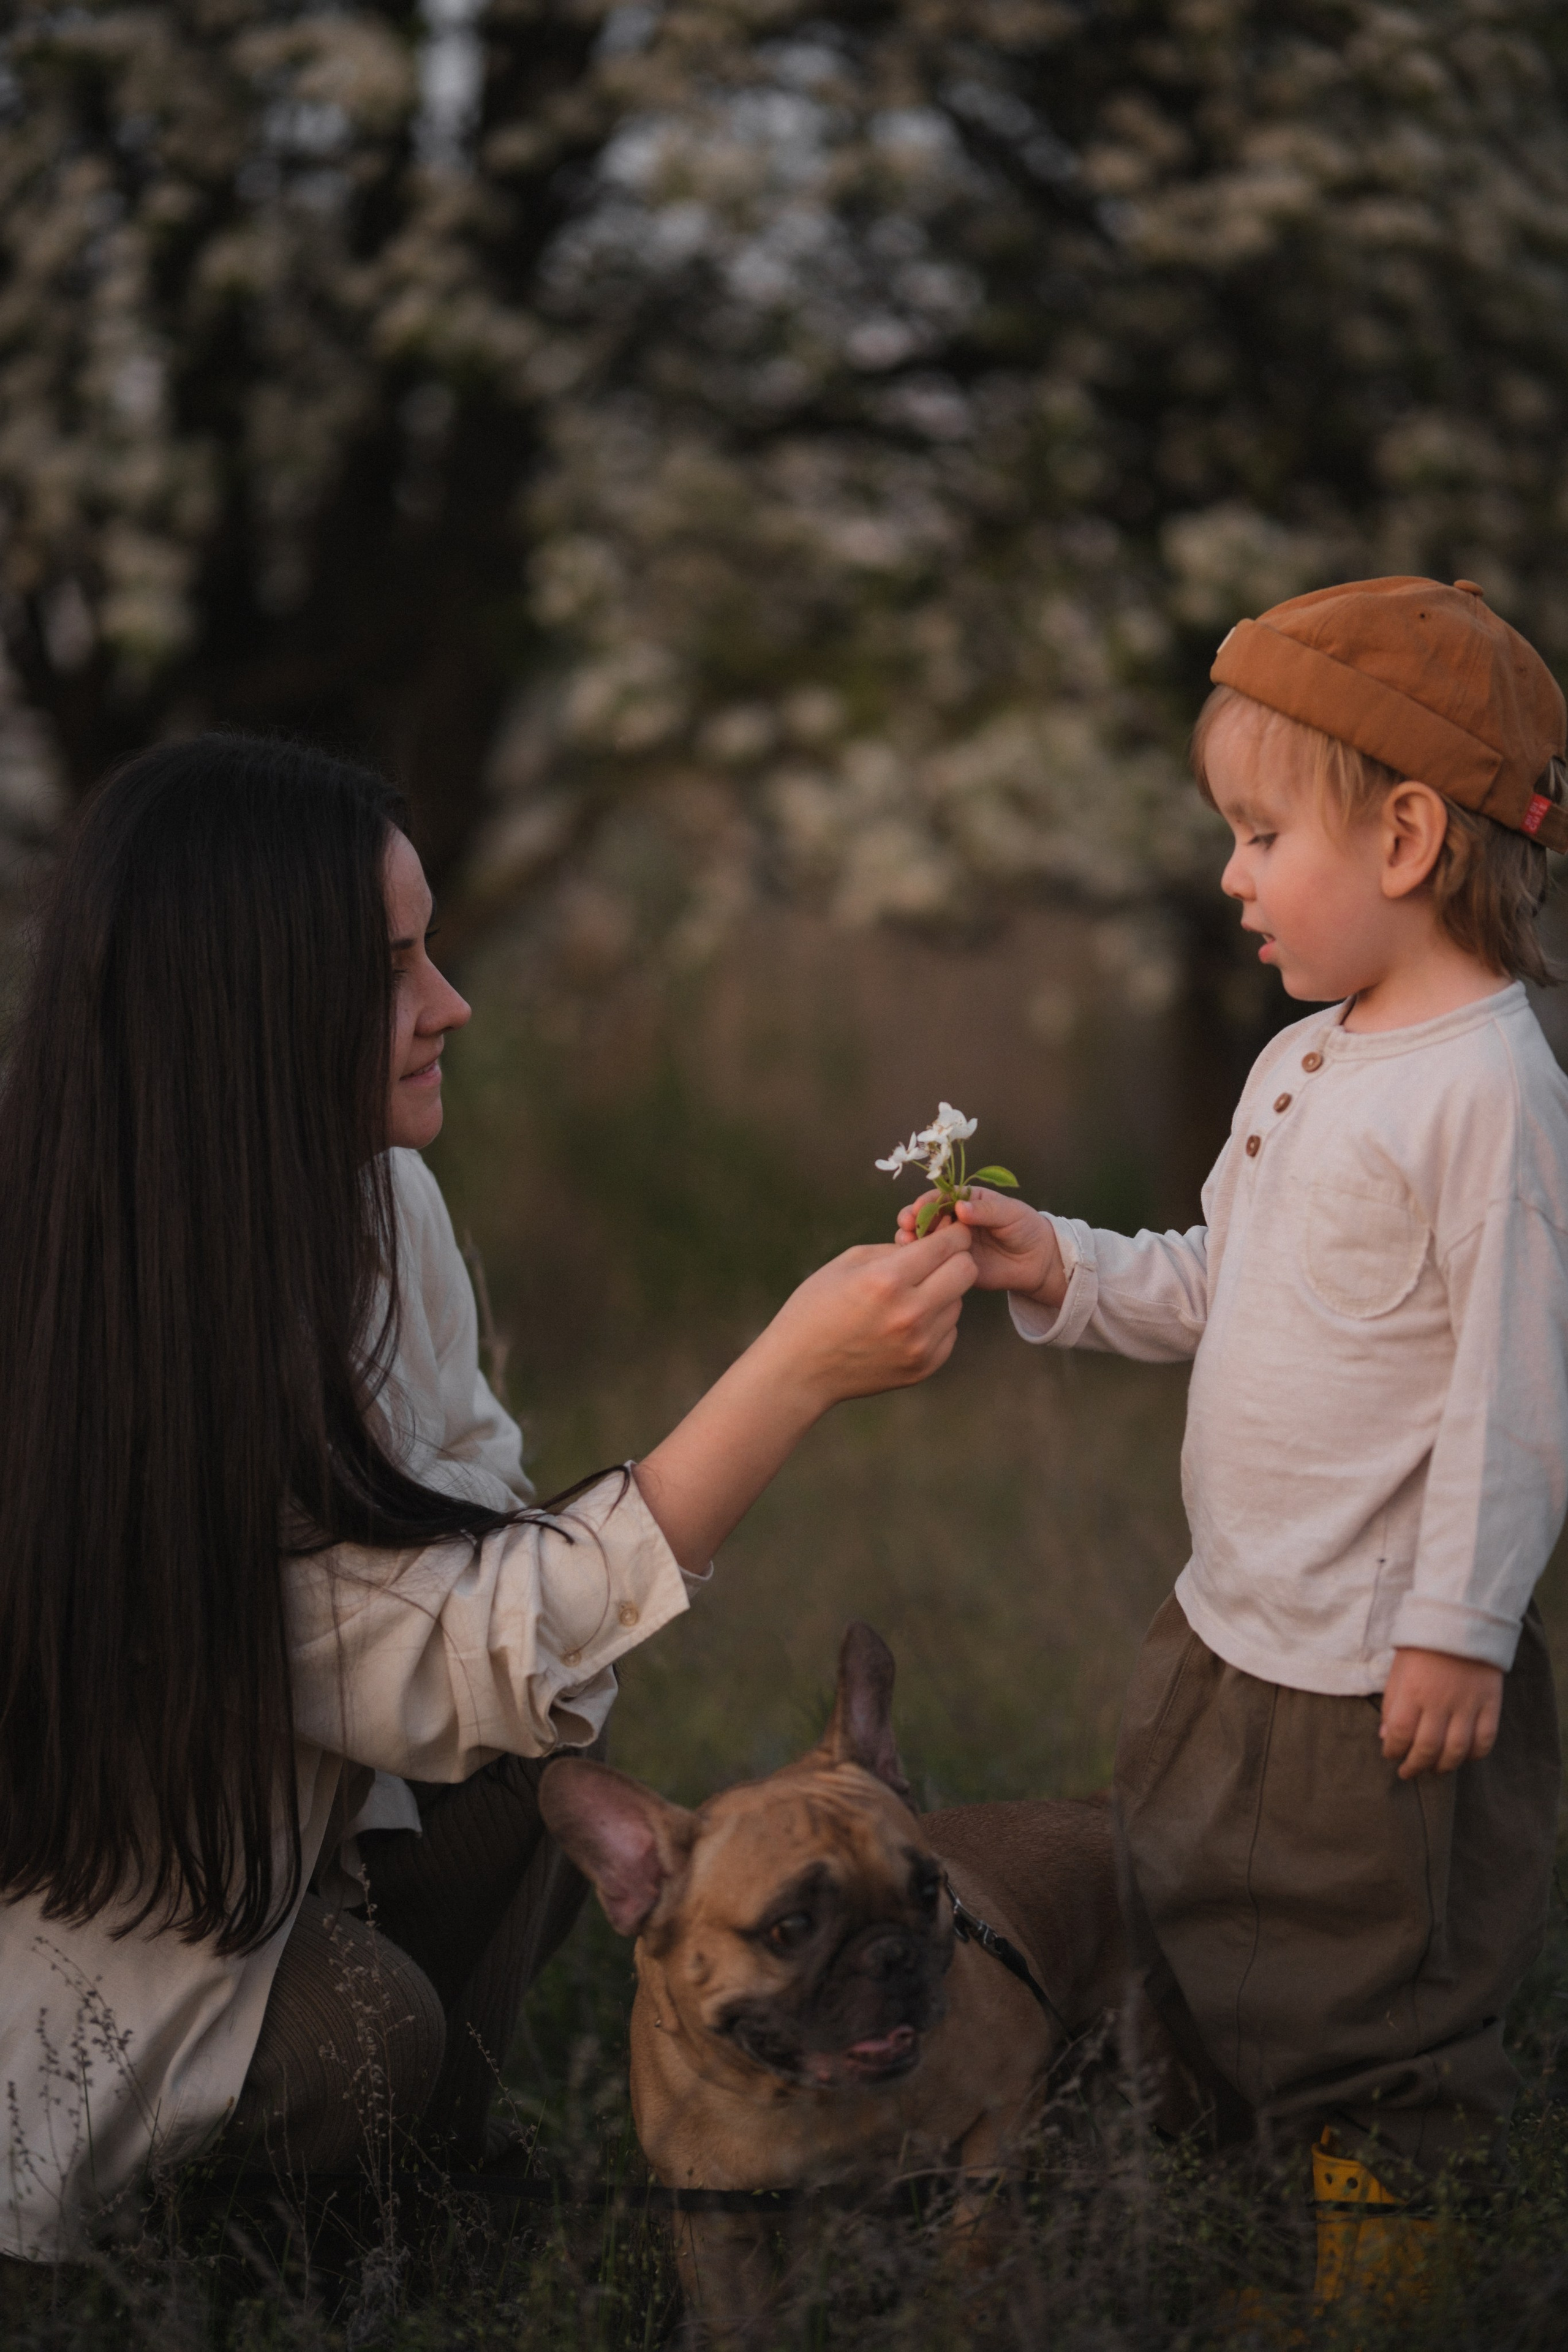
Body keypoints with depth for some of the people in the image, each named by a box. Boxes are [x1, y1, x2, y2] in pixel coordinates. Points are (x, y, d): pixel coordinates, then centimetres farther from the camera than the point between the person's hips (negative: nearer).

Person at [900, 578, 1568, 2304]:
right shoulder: (1301, 1065, 9)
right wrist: (1064, 1272, 5)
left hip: (1385, 1673, -10)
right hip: (1233, 1629, 10)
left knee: (1372, 2024, 5)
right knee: (1195, 1950, 20)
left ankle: (1378, 2288, 22)